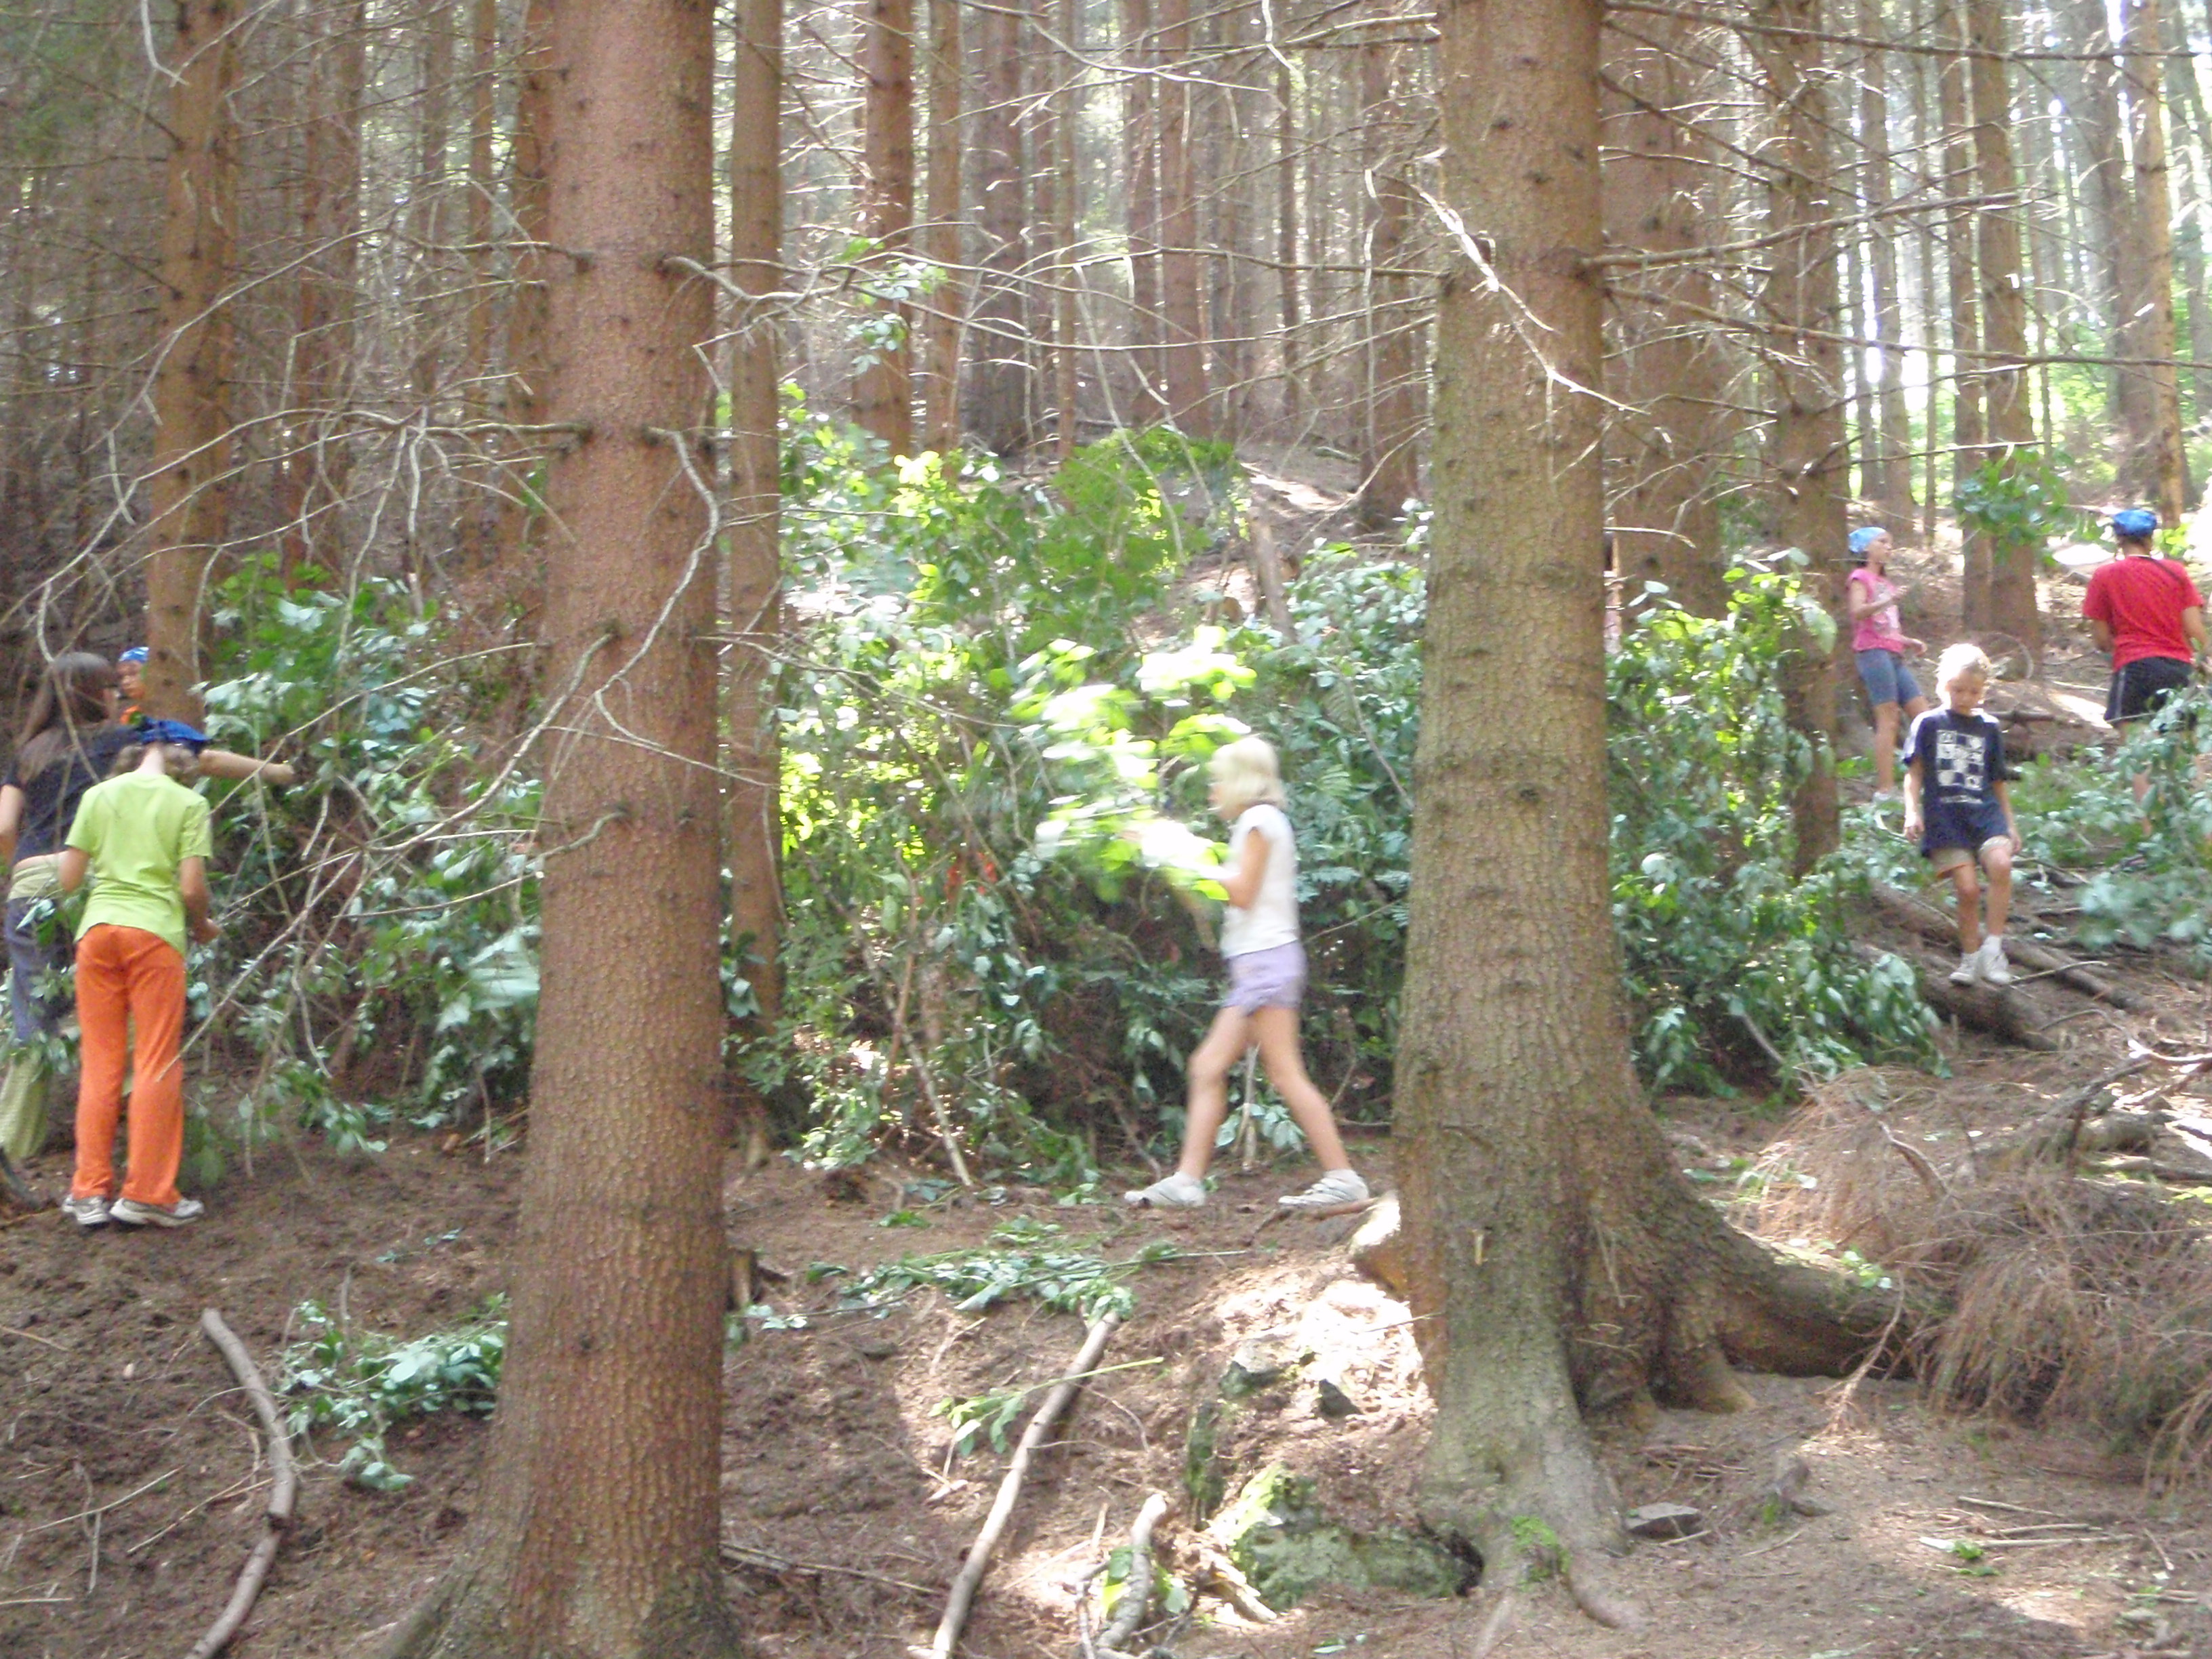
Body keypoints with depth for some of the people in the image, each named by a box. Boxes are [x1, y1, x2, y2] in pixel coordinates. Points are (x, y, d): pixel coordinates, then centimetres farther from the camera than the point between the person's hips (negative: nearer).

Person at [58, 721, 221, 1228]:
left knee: (100, 1065, 10)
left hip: (97, 931, 3)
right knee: (157, 1065, 3)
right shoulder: (188, 804, 1)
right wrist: (203, 926, 14)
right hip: (156, 932, -3)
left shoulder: (99, 795, 9)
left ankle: (90, 1192, 12)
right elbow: (192, 887, -5)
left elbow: (69, 879, 7)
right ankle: (147, 1193, 4)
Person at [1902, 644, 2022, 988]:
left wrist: (2010, 824, 18)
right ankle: (1970, 957, 7)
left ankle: (1992, 947, -17)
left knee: (2001, 864, -25)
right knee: (1968, 888, -12)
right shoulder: (1929, 724, 7)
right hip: (1945, 819, -2)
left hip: (1986, 814, 2)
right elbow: (1914, 772, 6)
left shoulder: (1989, 728, 15)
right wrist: (1912, 811, -7)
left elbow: (1998, 781, 21)